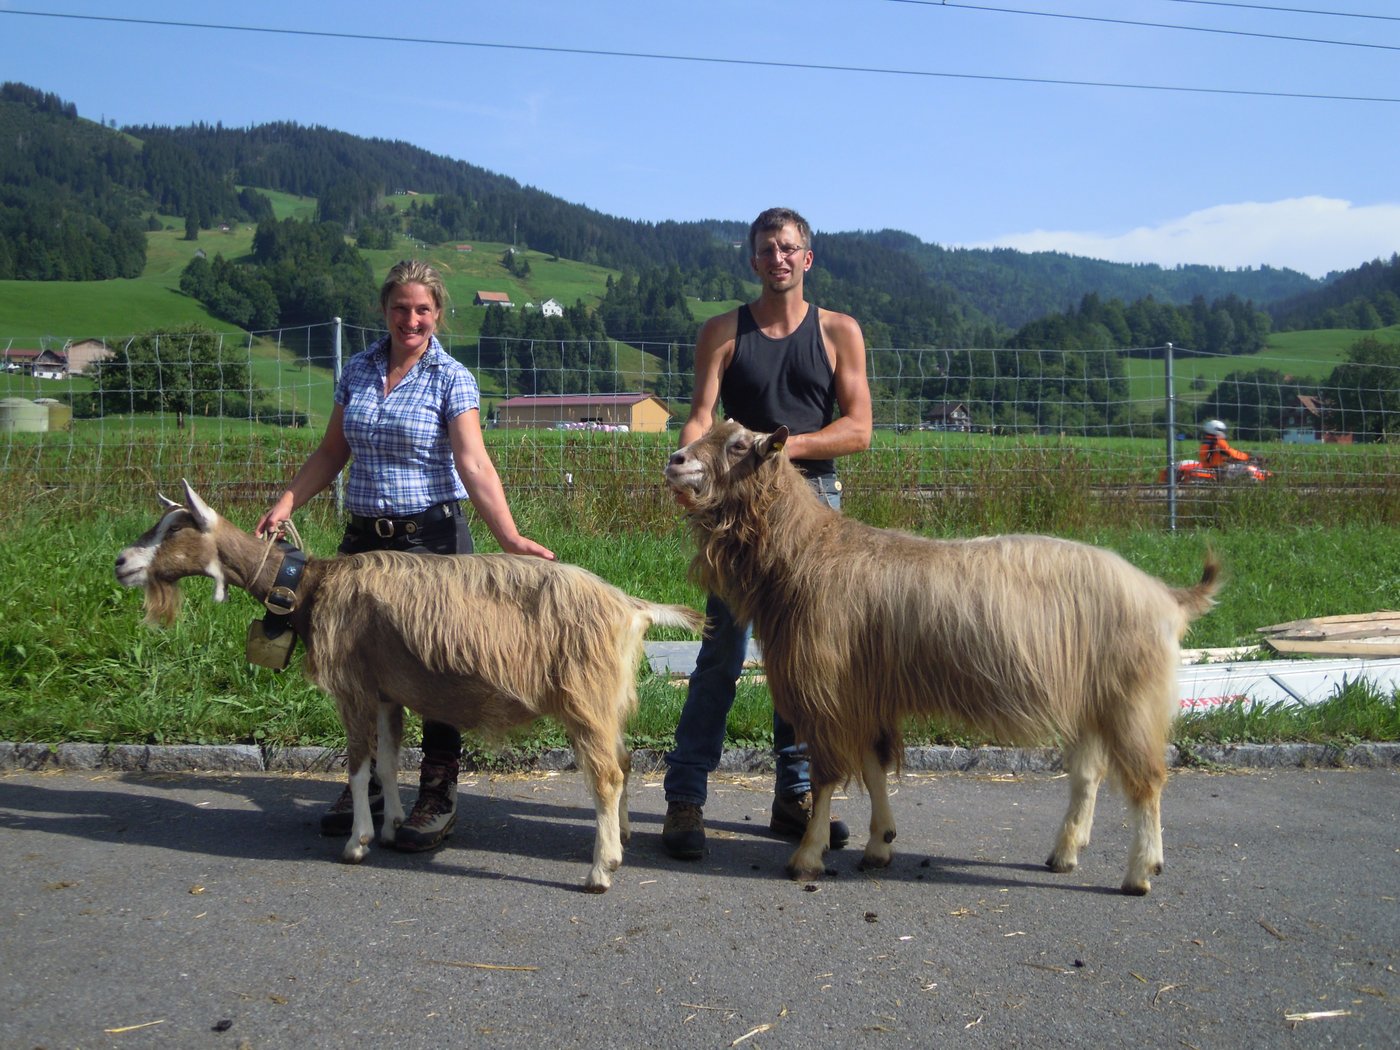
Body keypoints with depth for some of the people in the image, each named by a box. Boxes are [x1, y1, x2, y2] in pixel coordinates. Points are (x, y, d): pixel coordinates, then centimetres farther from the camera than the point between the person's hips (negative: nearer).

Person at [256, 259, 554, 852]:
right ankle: (369, 781, 27)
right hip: (365, 536, 5)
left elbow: (473, 463, -16)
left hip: (432, 537, -4)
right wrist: (285, 504, 2)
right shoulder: (358, 371, 8)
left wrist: (508, 537, -28)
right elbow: (332, 452, 14)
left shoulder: (451, 379, -6)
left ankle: (438, 797, 13)